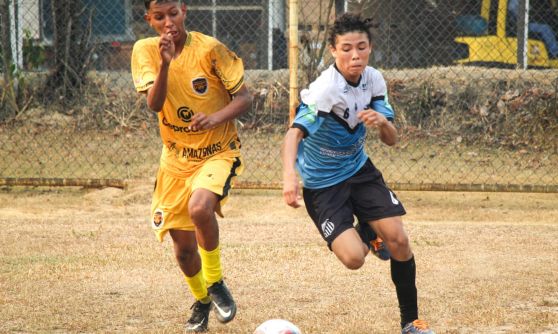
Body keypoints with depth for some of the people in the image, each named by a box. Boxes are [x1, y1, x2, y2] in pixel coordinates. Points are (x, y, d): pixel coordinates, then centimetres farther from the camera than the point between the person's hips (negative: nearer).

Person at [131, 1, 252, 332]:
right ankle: (201, 301, 38)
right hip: (176, 158, 4)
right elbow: (155, 104, -19)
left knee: (200, 207, -33)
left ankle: (216, 282, -9)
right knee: (183, 247, 7)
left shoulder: (210, 49, -14)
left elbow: (245, 97, -11)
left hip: (218, 152, -4)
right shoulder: (145, 50, -6)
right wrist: (165, 63, -33)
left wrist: (216, 118, -29)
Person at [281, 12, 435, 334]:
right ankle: (365, 234, 22)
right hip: (322, 183, -5)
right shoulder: (325, 90, -27)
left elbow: (391, 139, -1)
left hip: (360, 170, 5)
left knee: (399, 241, -8)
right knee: (354, 258, -18)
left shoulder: (373, 79, -7)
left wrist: (382, 122, -26)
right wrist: (289, 175, -59)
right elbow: (294, 133, -40)